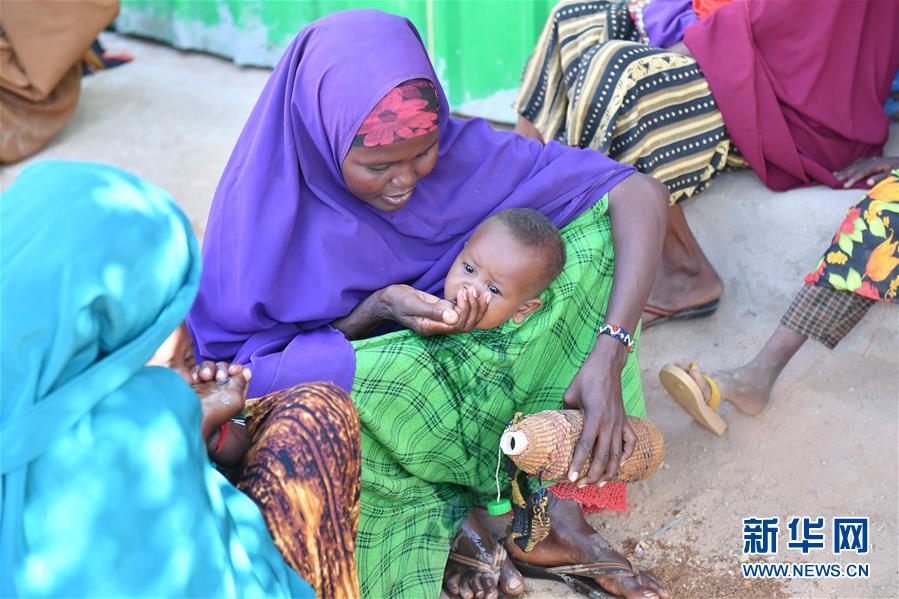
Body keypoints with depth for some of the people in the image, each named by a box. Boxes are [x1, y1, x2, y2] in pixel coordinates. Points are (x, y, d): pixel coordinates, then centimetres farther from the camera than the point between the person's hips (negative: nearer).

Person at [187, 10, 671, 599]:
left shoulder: (461, 151, -18)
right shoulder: (263, 208, -22)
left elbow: (641, 193, -20)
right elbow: (233, 364, -15)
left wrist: (608, 356, -33)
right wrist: (375, 312, -30)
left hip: (460, 369, 3)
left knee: (593, 235, -17)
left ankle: (560, 515, -17)